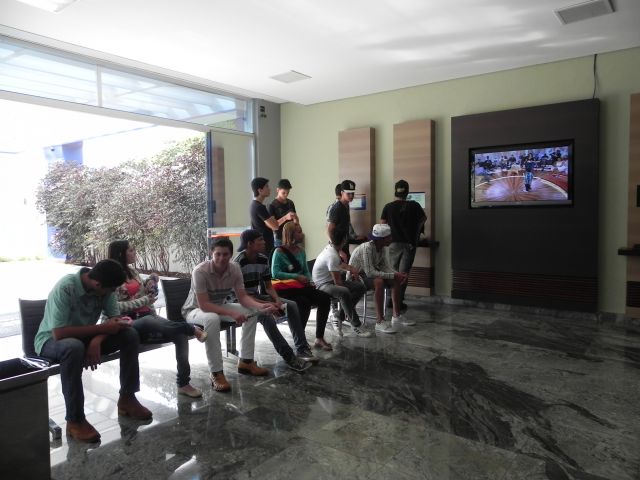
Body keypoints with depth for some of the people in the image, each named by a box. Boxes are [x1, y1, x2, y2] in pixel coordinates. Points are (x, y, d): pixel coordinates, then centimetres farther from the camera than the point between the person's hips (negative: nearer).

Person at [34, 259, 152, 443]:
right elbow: (59, 333, -35)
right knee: (74, 347, -40)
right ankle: (74, 420, -28)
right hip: (51, 340, -6)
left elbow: (115, 318, -9)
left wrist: (97, 340, -28)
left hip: (86, 336, 6)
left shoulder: (105, 288, -13)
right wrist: (103, 328, -32)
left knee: (130, 335, -14)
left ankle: (127, 398, -3)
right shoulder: (65, 288, -31)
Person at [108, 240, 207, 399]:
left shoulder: (132, 271, 17)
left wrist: (149, 288, 4)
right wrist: (143, 301, -13)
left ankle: (183, 383, -18)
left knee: (181, 334, -20)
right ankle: (193, 329, -16)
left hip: (148, 315, 7)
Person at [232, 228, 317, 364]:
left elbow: (268, 286, 7)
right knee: (266, 316, -35)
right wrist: (266, 304, -26)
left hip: (259, 296, 7)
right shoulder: (238, 262, -20)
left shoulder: (263, 259, 1)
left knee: (292, 305, -11)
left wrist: (277, 300, -14)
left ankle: (302, 349, -15)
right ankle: (288, 356, -27)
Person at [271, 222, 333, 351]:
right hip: (285, 290, -7)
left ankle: (319, 338, -8)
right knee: (304, 303, -32)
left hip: (301, 287, 7)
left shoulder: (301, 250, 11)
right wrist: (296, 276, -22)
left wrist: (309, 280, -5)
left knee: (325, 298, -14)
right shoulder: (279, 252, -9)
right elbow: (275, 274, -19)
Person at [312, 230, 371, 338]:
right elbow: (337, 282, -22)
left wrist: (351, 269, 8)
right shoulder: (332, 256, -25)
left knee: (361, 287, 3)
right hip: (322, 285, -10)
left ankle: (340, 317, 2)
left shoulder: (330, 247, 3)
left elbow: (340, 263, 25)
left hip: (331, 281, 10)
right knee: (344, 292, -39)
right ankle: (356, 326, -28)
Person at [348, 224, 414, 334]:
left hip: (368, 275, 9)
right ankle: (380, 322, -30)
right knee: (379, 281, -34)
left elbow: (385, 266, 1)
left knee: (396, 280, -1)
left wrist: (398, 274, -18)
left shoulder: (381, 248, -1)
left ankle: (396, 316, 6)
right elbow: (370, 272, -34)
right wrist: (393, 275, -30)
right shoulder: (367, 248, -28)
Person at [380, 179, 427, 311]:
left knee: (393, 272, 16)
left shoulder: (388, 207, -7)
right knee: (403, 273, 3)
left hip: (394, 243, 1)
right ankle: (398, 302, 3)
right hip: (409, 244, -1)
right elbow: (424, 218, 11)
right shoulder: (414, 205, -6)